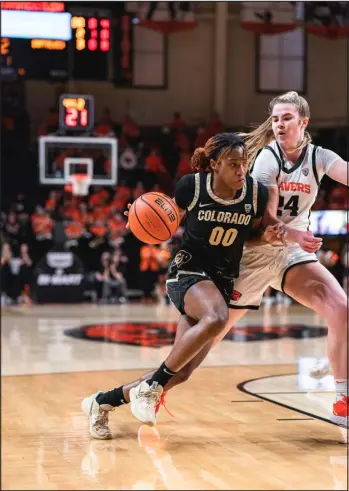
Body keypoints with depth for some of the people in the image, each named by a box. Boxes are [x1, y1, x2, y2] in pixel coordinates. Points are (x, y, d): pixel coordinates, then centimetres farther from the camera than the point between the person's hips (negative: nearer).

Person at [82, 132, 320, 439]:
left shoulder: (256, 192, -4)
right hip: (187, 272, -4)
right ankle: (152, 385, -23)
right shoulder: (192, 185, -10)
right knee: (216, 319, -39)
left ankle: (103, 402, 17)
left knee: (180, 374, -2)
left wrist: (272, 235, -10)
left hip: (223, 283, 4)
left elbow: (258, 233, 12)